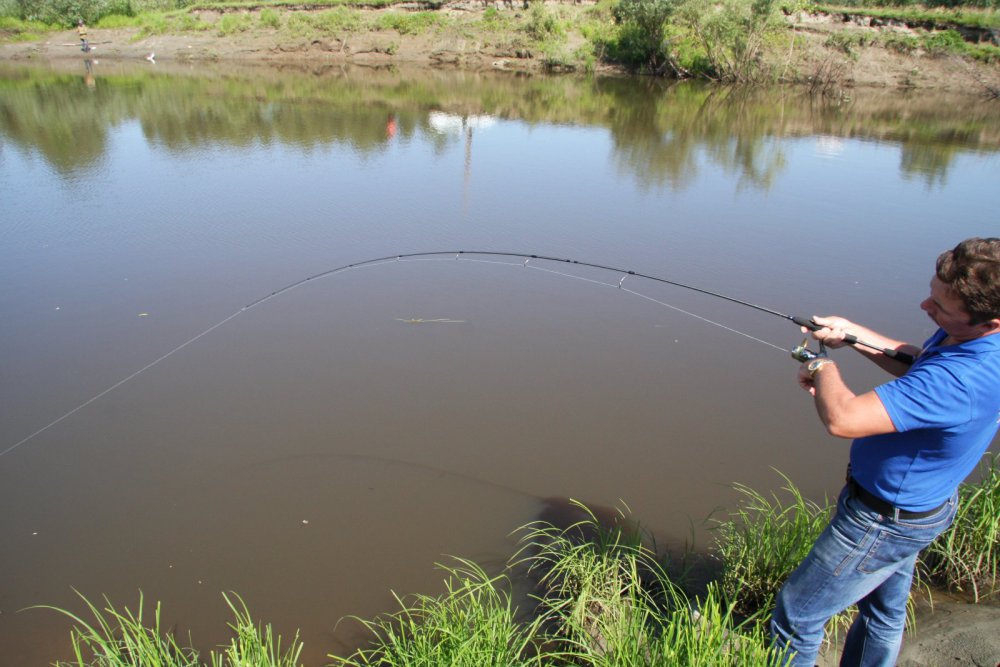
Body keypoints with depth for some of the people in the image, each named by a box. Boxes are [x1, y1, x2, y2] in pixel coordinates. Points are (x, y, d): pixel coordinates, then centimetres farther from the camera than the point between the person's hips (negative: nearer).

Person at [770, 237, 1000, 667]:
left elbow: (842, 419, -45)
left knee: (795, 617, 6)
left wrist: (824, 368, -24)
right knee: (884, 613, 29)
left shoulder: (961, 380, -40)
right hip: (922, 505, 10)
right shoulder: (965, 334, -9)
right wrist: (853, 334, -2)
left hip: (884, 523, -10)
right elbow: (919, 363, 13)